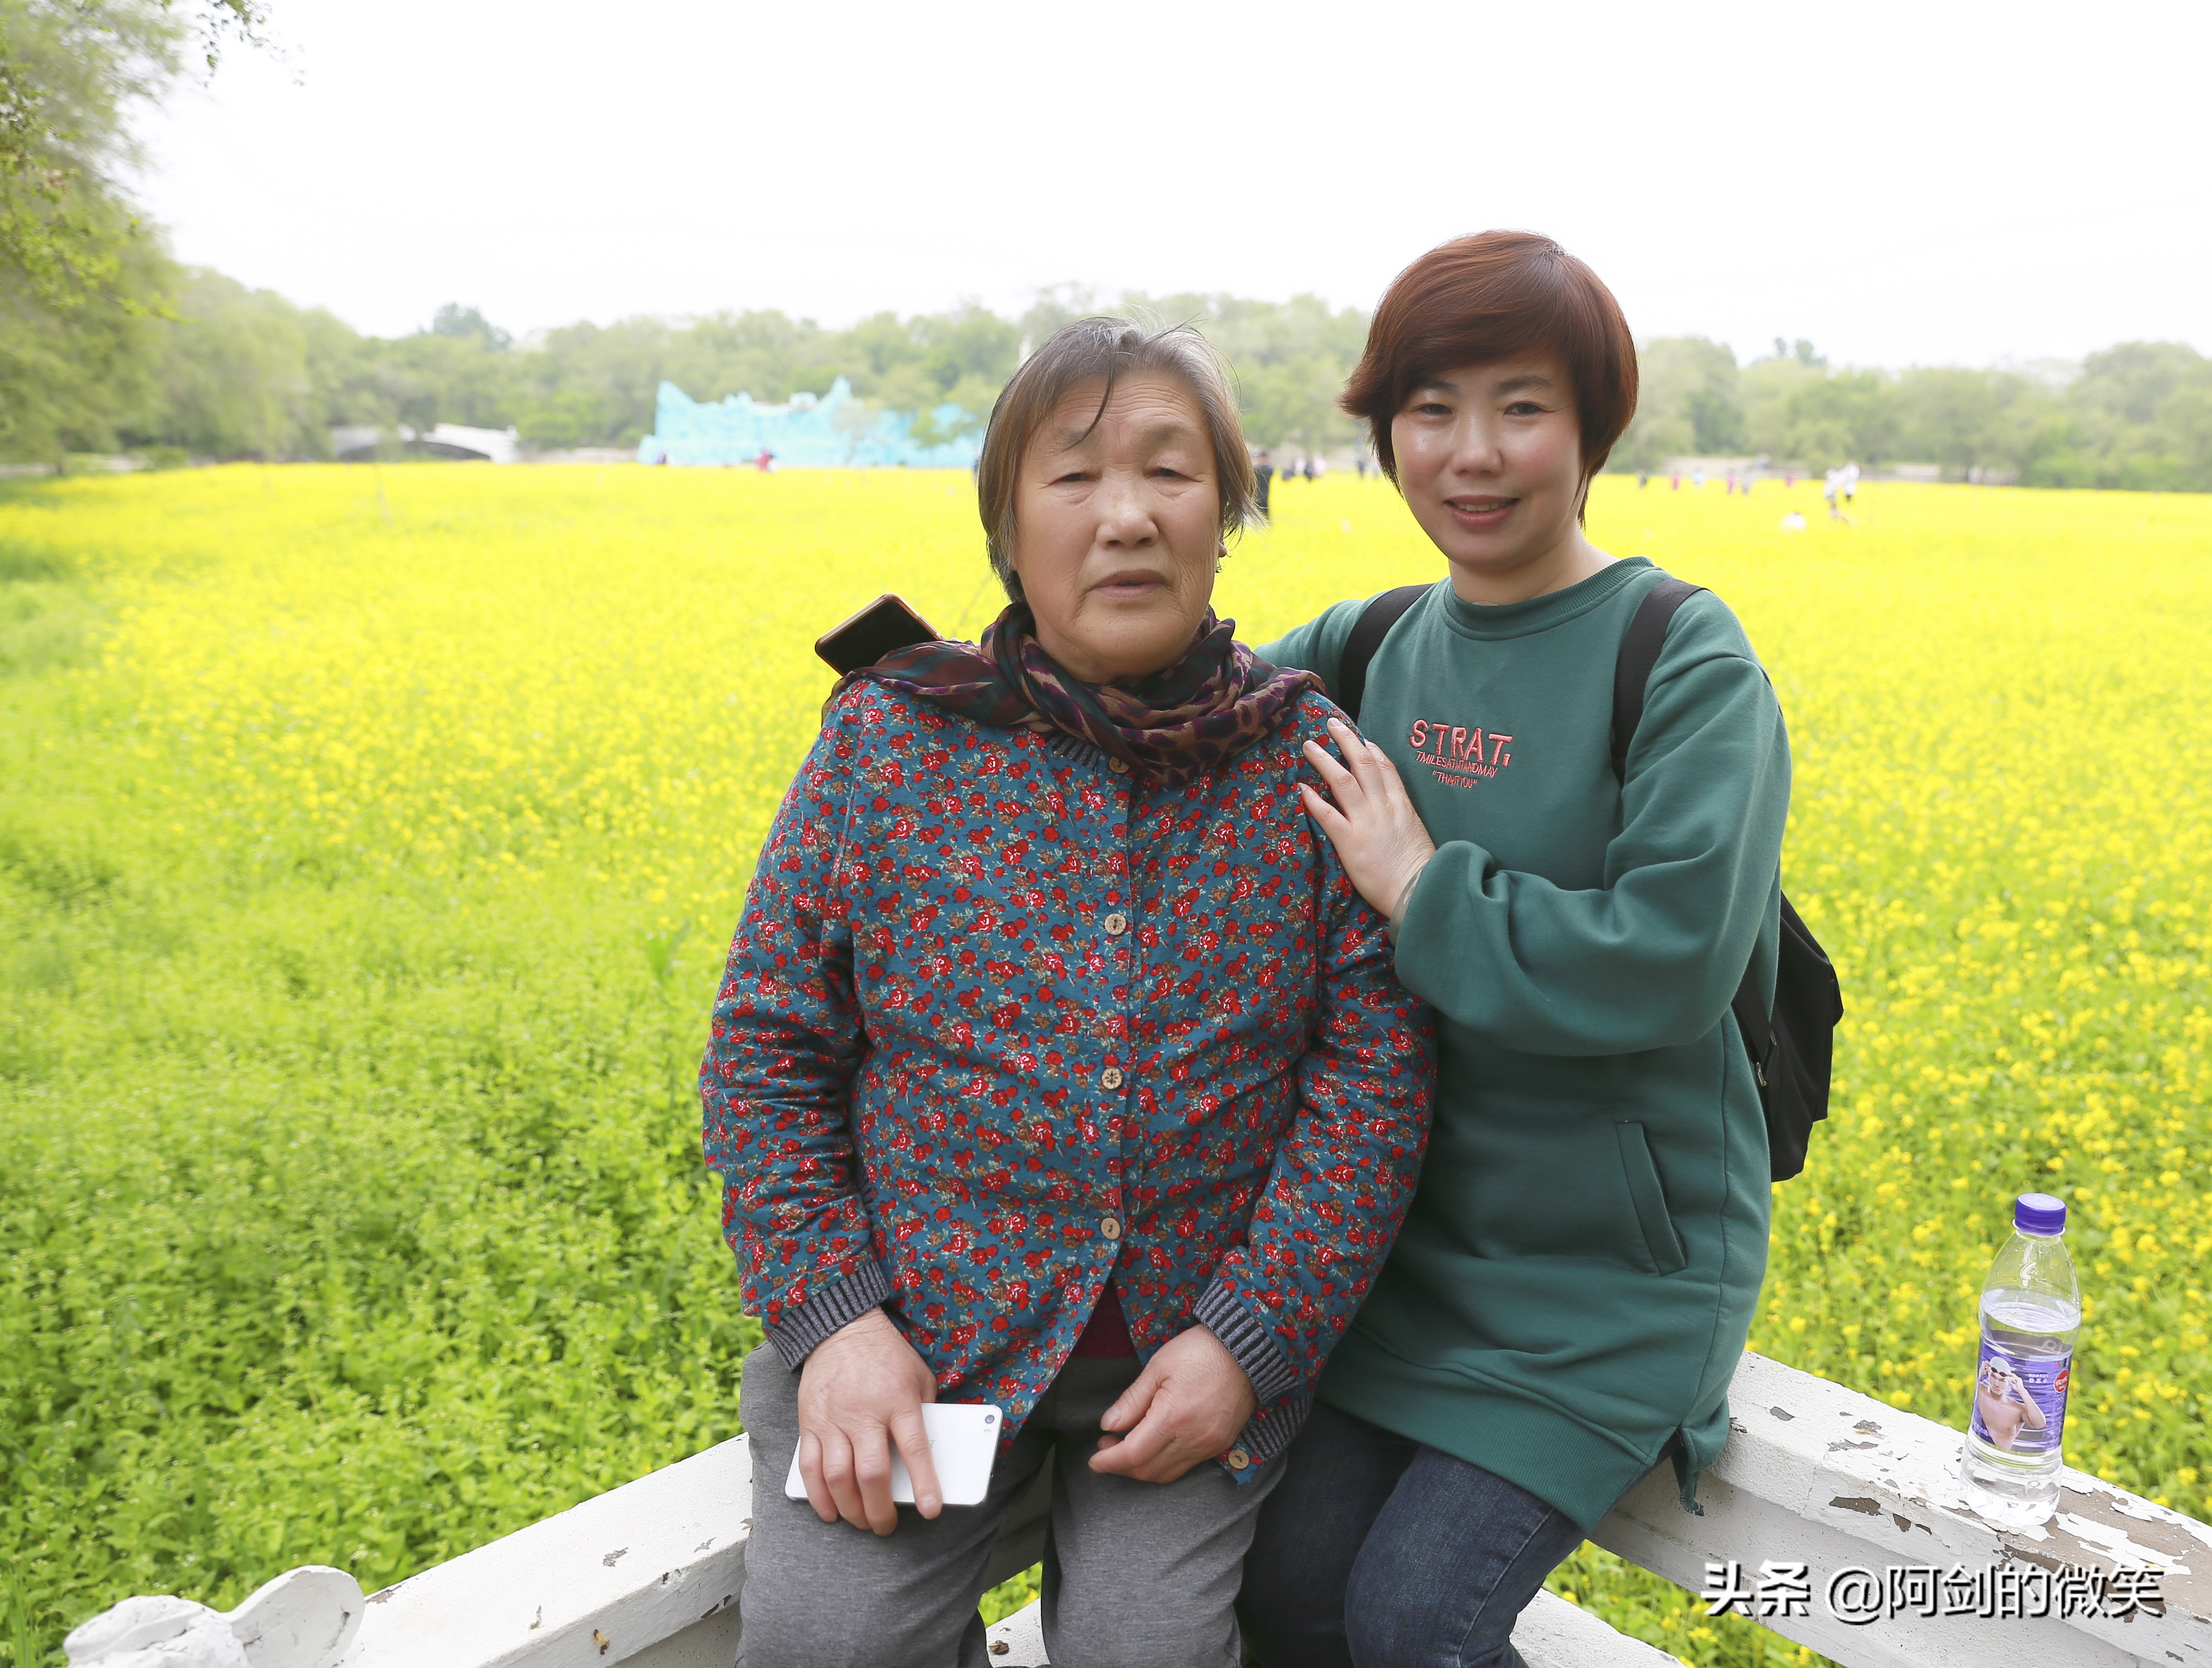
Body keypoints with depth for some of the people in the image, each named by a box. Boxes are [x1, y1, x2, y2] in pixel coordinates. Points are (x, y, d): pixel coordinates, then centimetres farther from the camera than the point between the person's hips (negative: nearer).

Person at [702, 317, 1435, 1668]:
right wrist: (829, 1316, -11)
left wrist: (1254, 1338, -13)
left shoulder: (1310, 758, -4)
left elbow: (1377, 1069, -4)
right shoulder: (887, 737, -3)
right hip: (915, 1317, 1)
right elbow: (768, 1047, 0)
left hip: (1203, 1333, 0)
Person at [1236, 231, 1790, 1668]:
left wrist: (1421, 885, -19)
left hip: (1612, 1262, -5)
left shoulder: (1690, 667, -15)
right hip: (1406, 1225, 5)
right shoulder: (1373, 647, 2)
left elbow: (1669, 966, -25)